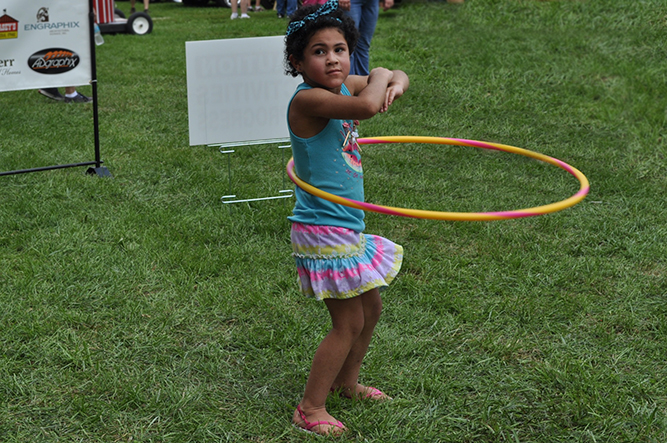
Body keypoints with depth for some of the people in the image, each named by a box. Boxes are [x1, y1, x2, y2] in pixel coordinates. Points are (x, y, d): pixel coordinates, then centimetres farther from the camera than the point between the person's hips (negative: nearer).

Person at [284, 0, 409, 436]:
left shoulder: (344, 86, 4)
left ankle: (346, 382, 42)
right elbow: (366, 106, -39)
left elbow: (397, 77, 17)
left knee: (371, 309, 21)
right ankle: (310, 408, 12)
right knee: (349, 322, -2)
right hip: (323, 231, -9)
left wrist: (394, 83, -8)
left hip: (348, 227, 9)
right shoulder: (308, 99, -22)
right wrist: (378, 77, -16)